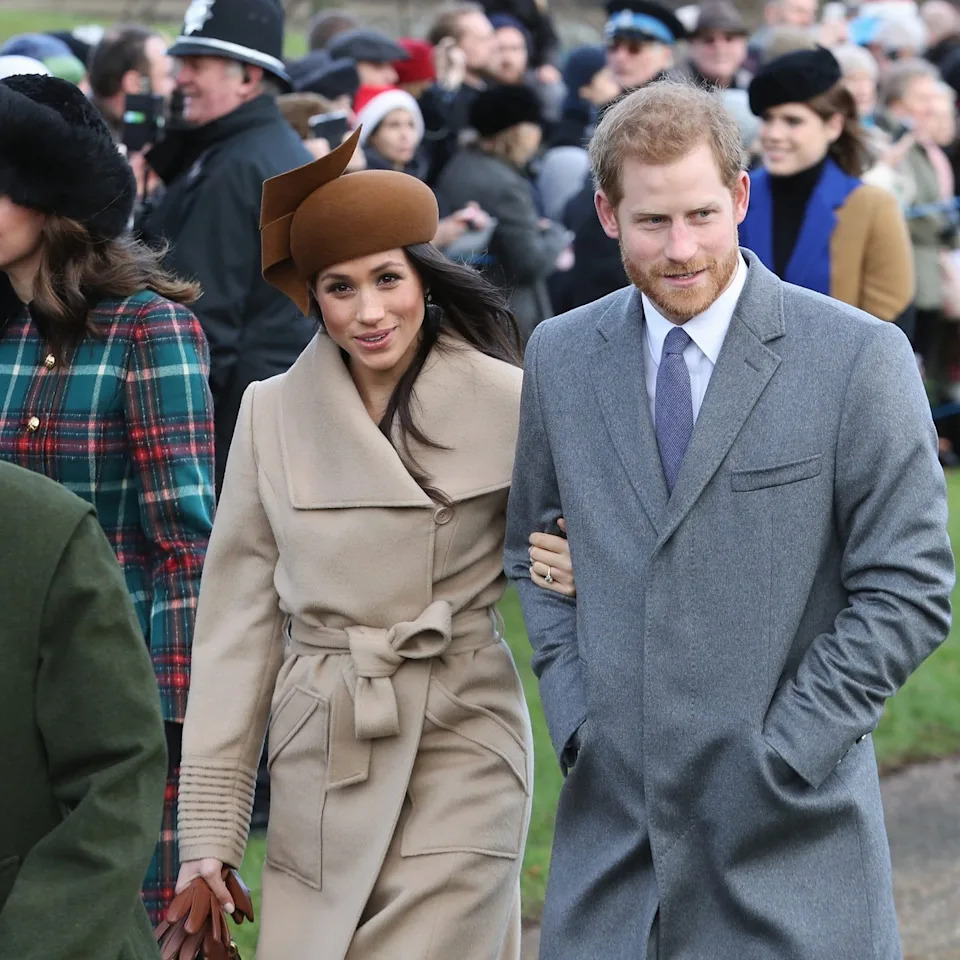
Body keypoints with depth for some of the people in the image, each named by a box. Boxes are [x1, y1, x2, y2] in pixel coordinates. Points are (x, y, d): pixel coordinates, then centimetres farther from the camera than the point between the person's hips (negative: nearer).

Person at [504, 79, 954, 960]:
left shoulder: (859, 358, -6)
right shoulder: (560, 357, 7)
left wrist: (781, 756, -10)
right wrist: (574, 718, 5)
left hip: (790, 832, -3)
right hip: (612, 823, 3)